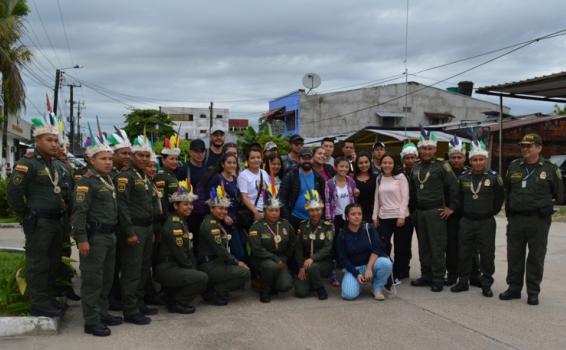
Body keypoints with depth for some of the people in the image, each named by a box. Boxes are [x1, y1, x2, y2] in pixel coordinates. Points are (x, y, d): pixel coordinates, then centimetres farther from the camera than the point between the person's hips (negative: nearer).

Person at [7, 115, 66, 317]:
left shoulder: (54, 165, 14)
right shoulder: (27, 163, -12)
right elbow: (13, 194, -16)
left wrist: (62, 210, 11)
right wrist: (27, 216, -9)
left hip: (55, 222, 9)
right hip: (38, 224, -8)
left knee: (52, 263, 15)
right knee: (38, 265, -1)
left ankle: (49, 300, 27)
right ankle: (39, 305, 7)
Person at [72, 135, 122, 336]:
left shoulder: (109, 181, 15)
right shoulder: (86, 181, -11)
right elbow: (79, 212, -17)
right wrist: (82, 239, -22)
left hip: (110, 235, 9)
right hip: (94, 237, -9)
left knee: (107, 279, 16)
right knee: (92, 280, -2)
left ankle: (102, 313, 28)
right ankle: (91, 321, 4)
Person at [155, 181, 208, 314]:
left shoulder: (183, 222, 15)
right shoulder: (173, 225, -16)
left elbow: (189, 250, 15)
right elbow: (179, 254, -19)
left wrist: (193, 267, 3)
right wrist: (192, 268, -7)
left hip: (177, 267, 10)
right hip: (166, 269, -10)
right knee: (202, 278, -21)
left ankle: (173, 295, 16)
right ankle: (176, 303, -6)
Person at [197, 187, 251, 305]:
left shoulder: (218, 223, 17)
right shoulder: (209, 225, -14)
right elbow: (219, 250, -19)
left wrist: (235, 261, 3)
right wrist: (236, 262, -10)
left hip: (217, 262, 10)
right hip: (209, 266, -10)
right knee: (244, 272, -16)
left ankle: (212, 288, 9)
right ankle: (214, 293, -9)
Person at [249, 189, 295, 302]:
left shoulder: (285, 224, 5)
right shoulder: (256, 226, -8)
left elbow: (292, 245, 16)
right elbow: (257, 249, -17)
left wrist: (283, 259, 5)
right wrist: (275, 259, -20)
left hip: (280, 261, 3)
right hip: (261, 260, -3)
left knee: (286, 285, -21)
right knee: (272, 266, -37)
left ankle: (272, 285, 16)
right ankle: (265, 291, -10)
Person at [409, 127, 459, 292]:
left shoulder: (442, 167, -6)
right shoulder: (415, 168, 11)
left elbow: (454, 187, -7)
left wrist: (451, 207, -7)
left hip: (436, 212, -6)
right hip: (419, 212, 6)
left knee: (437, 247, -3)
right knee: (423, 246, 11)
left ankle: (438, 279, 4)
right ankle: (426, 275, 20)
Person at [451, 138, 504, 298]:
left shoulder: (494, 177, -7)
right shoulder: (463, 177, 1)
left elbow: (499, 199, 4)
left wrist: (490, 212, 8)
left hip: (486, 222, -3)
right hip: (466, 221, 3)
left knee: (487, 254, 3)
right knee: (464, 253, 9)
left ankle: (486, 284, 15)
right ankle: (463, 281, 21)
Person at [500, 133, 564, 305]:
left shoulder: (550, 168, -1)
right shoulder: (514, 166, 8)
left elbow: (559, 195, 5)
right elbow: (507, 191, 17)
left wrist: (546, 207, 2)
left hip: (539, 220, -3)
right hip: (515, 220, 3)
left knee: (536, 257, 4)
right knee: (514, 256, 9)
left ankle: (533, 292, 14)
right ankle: (514, 288, 22)